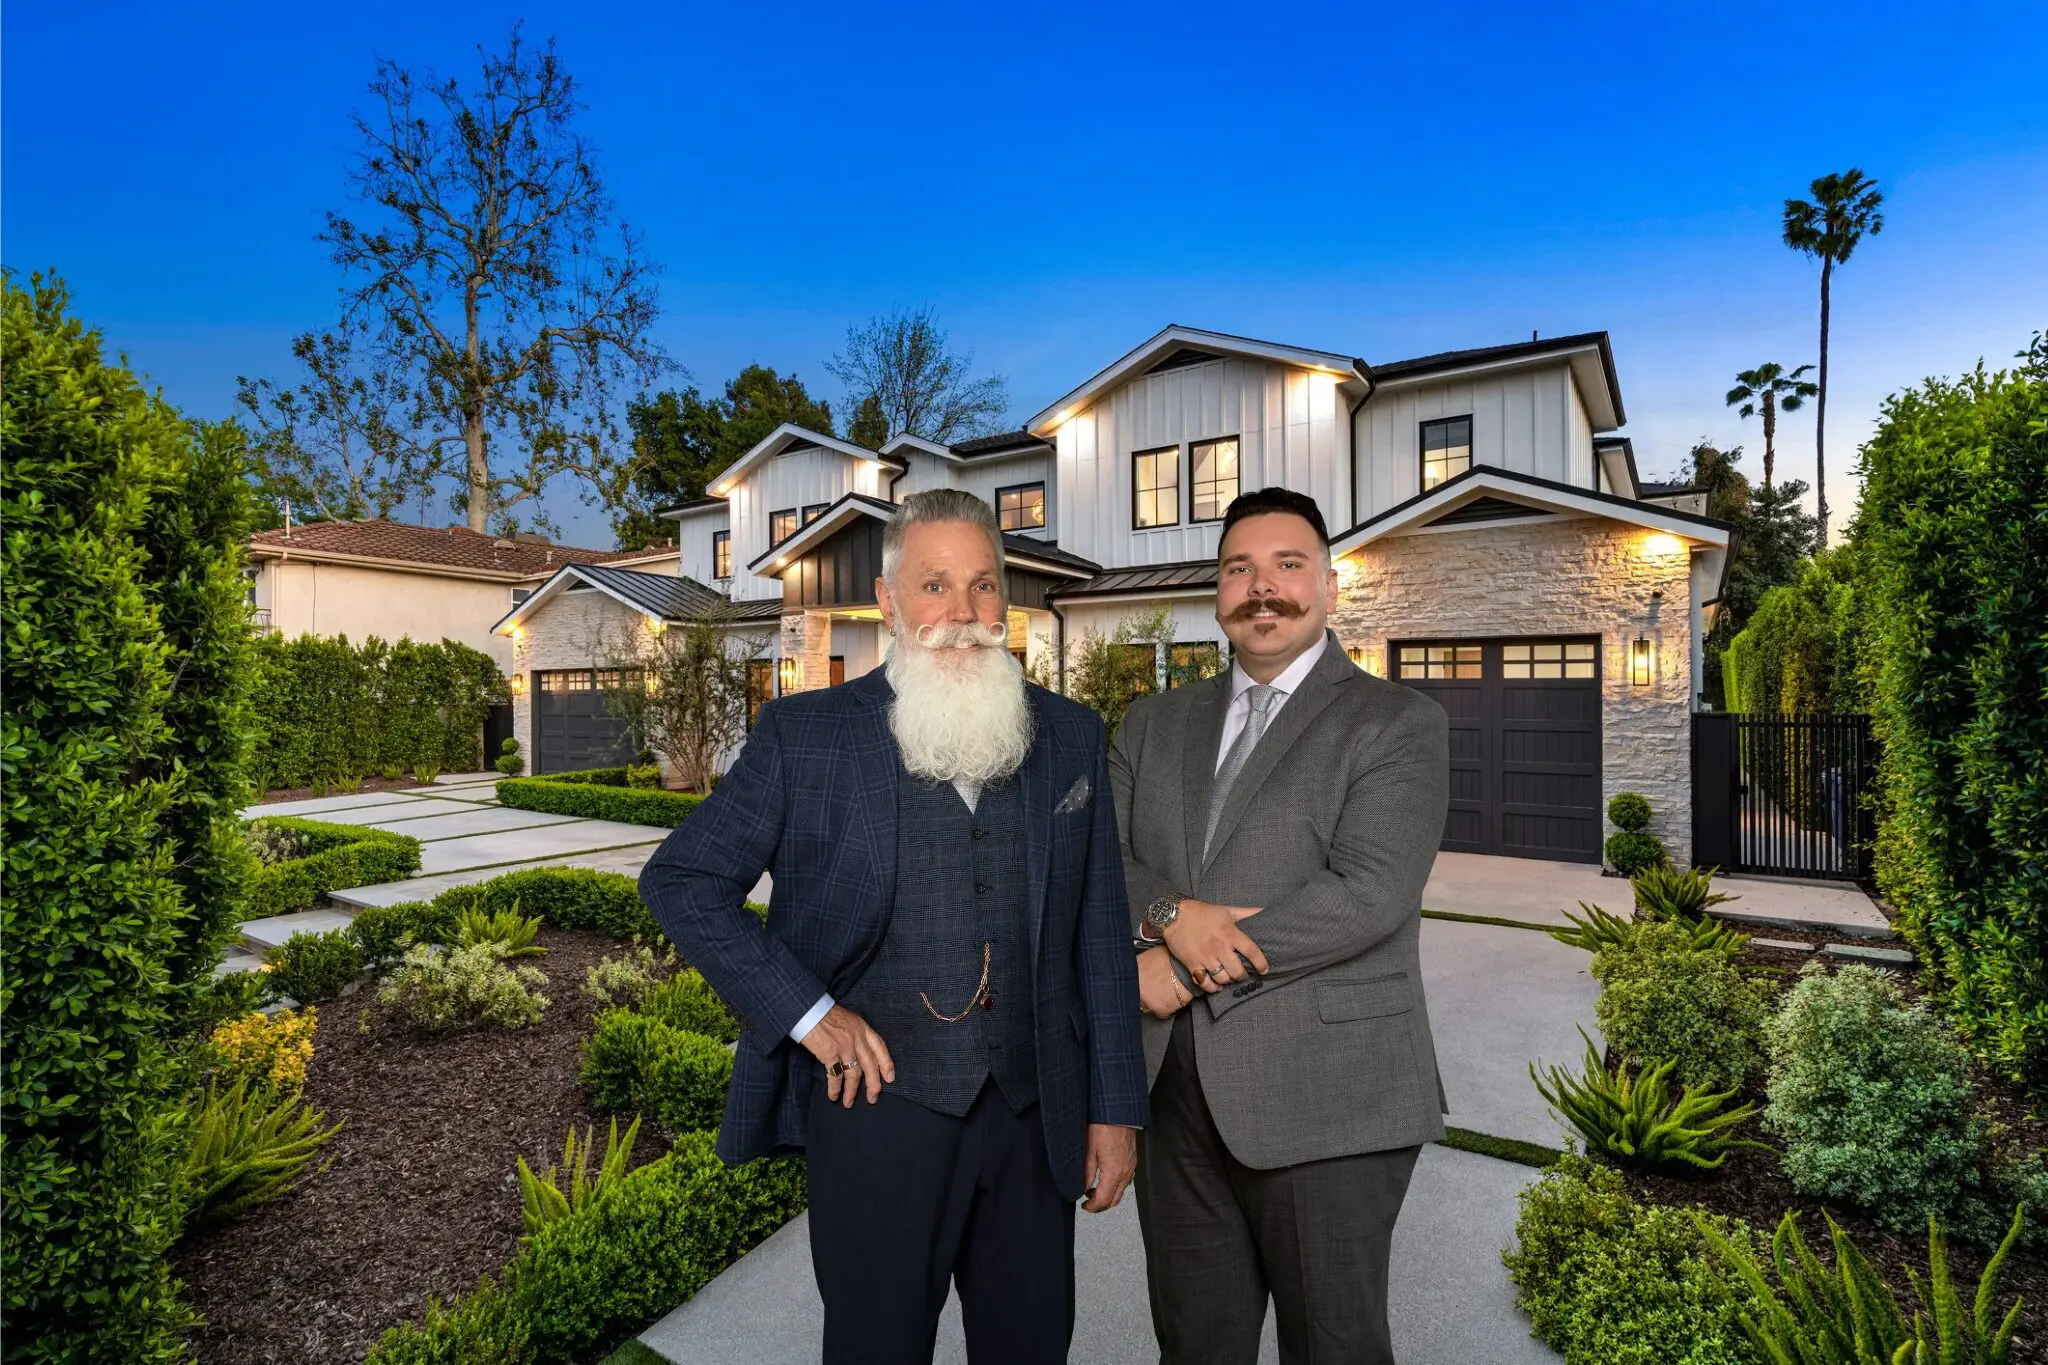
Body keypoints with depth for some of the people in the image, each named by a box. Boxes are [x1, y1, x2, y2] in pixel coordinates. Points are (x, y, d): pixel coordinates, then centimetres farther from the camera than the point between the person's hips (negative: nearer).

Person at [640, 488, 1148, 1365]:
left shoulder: (1071, 738, 2)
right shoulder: (805, 733, -6)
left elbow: (1100, 937, 4)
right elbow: (680, 880, -3)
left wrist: (1114, 1108, 4)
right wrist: (806, 1012, -10)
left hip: (1034, 1112, 3)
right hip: (877, 1102, -2)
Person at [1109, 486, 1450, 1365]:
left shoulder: (1398, 724, -5)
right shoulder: (1155, 724, 10)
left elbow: (1368, 893, -17)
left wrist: (1179, 966, -15)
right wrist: (1169, 914, -19)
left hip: (1324, 1101, -4)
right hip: (1174, 1092, 4)